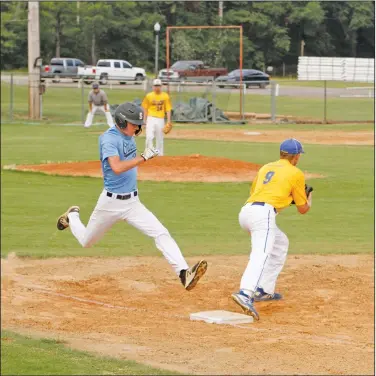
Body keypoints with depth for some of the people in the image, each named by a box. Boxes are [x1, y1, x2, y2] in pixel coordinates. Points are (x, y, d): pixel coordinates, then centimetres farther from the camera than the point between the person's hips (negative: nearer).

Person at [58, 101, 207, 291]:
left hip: (132, 202, 6)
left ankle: (184, 273, -27)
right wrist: (143, 157, -32)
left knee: (161, 233, -15)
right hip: (111, 202, -6)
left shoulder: (129, 137, 5)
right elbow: (117, 167, -35)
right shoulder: (109, 139, -19)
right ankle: (72, 216, 50)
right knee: (86, 241, 17)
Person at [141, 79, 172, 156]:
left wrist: (169, 121, -3)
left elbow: (168, 109, 4)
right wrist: (145, 121, 1)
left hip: (160, 120, 1)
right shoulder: (149, 96, 2)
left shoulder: (165, 96, 4)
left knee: (160, 139, 6)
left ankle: (160, 155, 15)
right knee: (149, 137, -15)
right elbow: (145, 109, 6)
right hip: (151, 119, -1)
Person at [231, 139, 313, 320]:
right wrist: (309, 198, 40)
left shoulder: (266, 168, 27)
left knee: (280, 243, 28)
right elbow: (303, 209, 16)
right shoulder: (296, 173, 11)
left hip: (245, 212, 7)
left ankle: (264, 291, 20)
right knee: (262, 255, -24)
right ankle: (245, 294, -49)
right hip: (263, 212, -7)